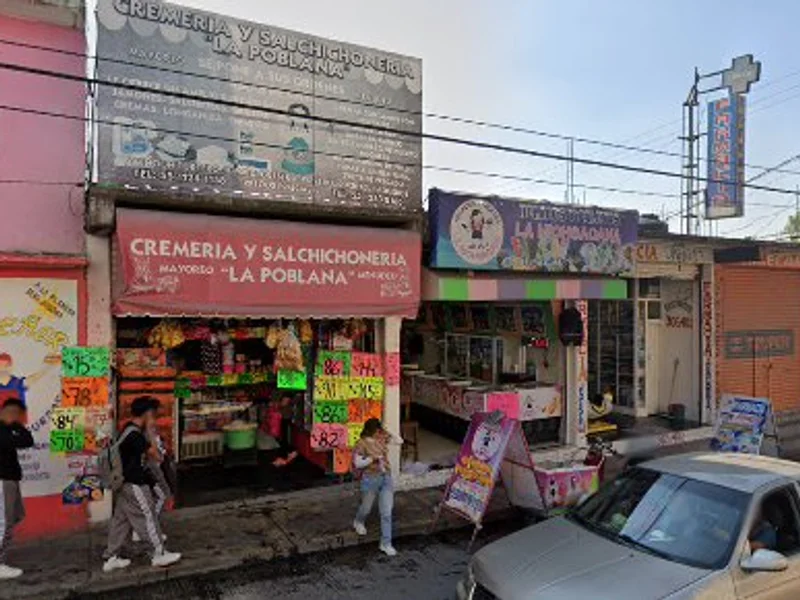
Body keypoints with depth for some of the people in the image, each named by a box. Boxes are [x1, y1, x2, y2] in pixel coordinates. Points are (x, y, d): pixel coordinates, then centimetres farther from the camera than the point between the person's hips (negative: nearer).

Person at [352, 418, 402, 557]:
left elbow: (399, 441, 3)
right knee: (366, 507, 19)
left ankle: (386, 543, 10)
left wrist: (387, 433, -9)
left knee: (387, 512, 1)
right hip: (371, 479, -4)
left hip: (386, 478, 4)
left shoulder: (382, 438, 0)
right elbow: (357, 463, -17)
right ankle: (358, 522, 54)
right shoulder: (362, 443, -15)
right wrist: (373, 458, -26)